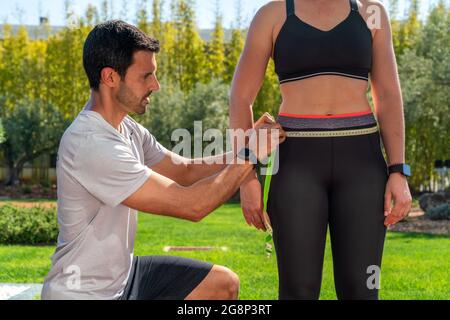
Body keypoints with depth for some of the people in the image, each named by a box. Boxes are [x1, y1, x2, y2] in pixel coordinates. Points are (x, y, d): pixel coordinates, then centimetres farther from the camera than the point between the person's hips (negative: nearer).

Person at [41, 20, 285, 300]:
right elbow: (191, 205, -25)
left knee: (224, 283, 10)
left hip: (121, 274, 10)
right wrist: (249, 154, -16)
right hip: (84, 292, -9)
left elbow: (187, 171, 12)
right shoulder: (91, 145, -26)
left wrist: (246, 148, -1)